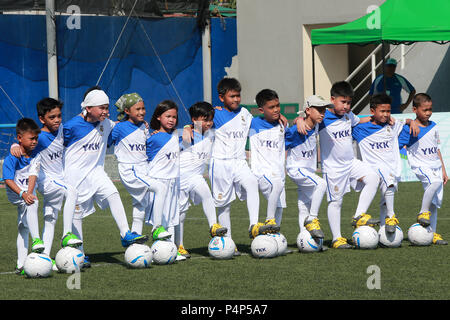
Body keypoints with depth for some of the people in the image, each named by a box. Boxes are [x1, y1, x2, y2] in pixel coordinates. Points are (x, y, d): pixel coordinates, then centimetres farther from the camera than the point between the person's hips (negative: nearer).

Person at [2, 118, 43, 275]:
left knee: (23, 228, 8)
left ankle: (21, 264, 11)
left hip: (28, 193, 6)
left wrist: (30, 193, -30)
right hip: (15, 193, -6)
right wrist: (22, 194, -36)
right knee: (32, 204, -35)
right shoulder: (11, 158, -19)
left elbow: (33, 175, -15)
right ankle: (36, 240, -44)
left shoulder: (35, 156, -4)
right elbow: (8, 180, -24)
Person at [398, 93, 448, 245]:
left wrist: (443, 170, 20)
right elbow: (396, 147, -4)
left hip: (436, 167, 6)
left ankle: (433, 234, 6)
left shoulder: (433, 126, 12)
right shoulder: (408, 129, -7)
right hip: (421, 166, -6)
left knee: (435, 203, 2)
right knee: (434, 182, -36)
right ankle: (423, 213, -23)